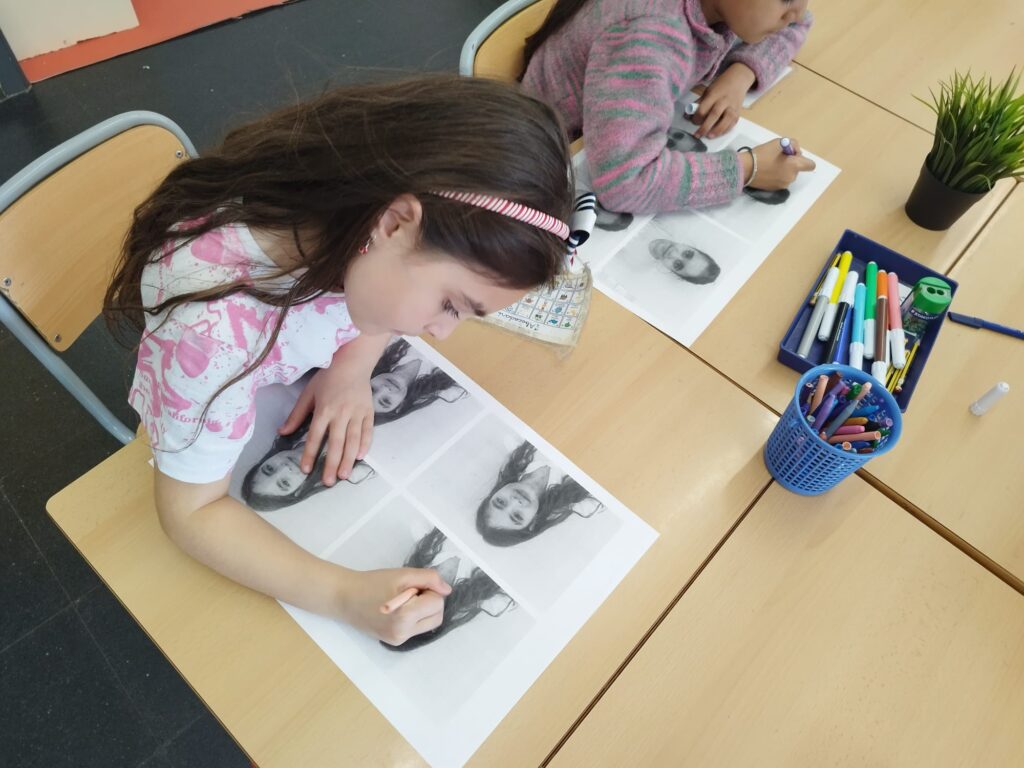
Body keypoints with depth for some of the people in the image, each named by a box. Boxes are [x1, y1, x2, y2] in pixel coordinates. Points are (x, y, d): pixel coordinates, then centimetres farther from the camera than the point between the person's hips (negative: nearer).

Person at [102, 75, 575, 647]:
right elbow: (192, 511, -31)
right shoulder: (211, 325, -43)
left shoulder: (364, 192, -29)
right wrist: (344, 596, -42)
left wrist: (355, 364, -25)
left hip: (334, 399, 5)